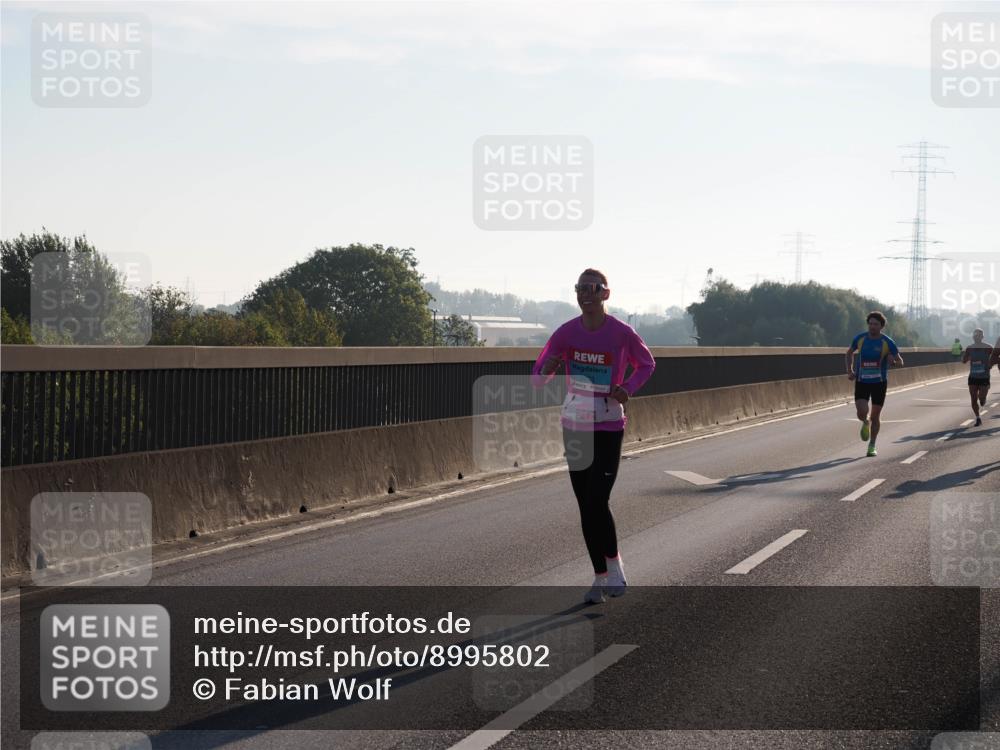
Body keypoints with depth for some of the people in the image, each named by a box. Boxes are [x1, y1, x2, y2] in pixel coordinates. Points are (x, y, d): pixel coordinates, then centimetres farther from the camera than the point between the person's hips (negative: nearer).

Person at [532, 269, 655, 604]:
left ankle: (614, 564, 11)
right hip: (574, 426, 3)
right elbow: (537, 379, 0)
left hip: (609, 429, -3)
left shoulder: (622, 334, -11)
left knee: (598, 503, -14)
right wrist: (547, 371, -24)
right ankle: (600, 577, 21)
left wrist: (628, 388, -10)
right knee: (586, 507, 8)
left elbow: (646, 364, 8)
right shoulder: (565, 333, -5)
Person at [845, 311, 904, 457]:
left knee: (875, 416, 6)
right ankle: (865, 423, 22)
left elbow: (900, 362, -3)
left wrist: (893, 360, -27)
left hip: (879, 383, 0)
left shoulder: (888, 342, -9)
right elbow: (849, 353, 14)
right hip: (861, 382, 0)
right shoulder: (860, 339, -4)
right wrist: (849, 370, 0)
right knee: (862, 413, -16)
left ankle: (872, 446, 24)